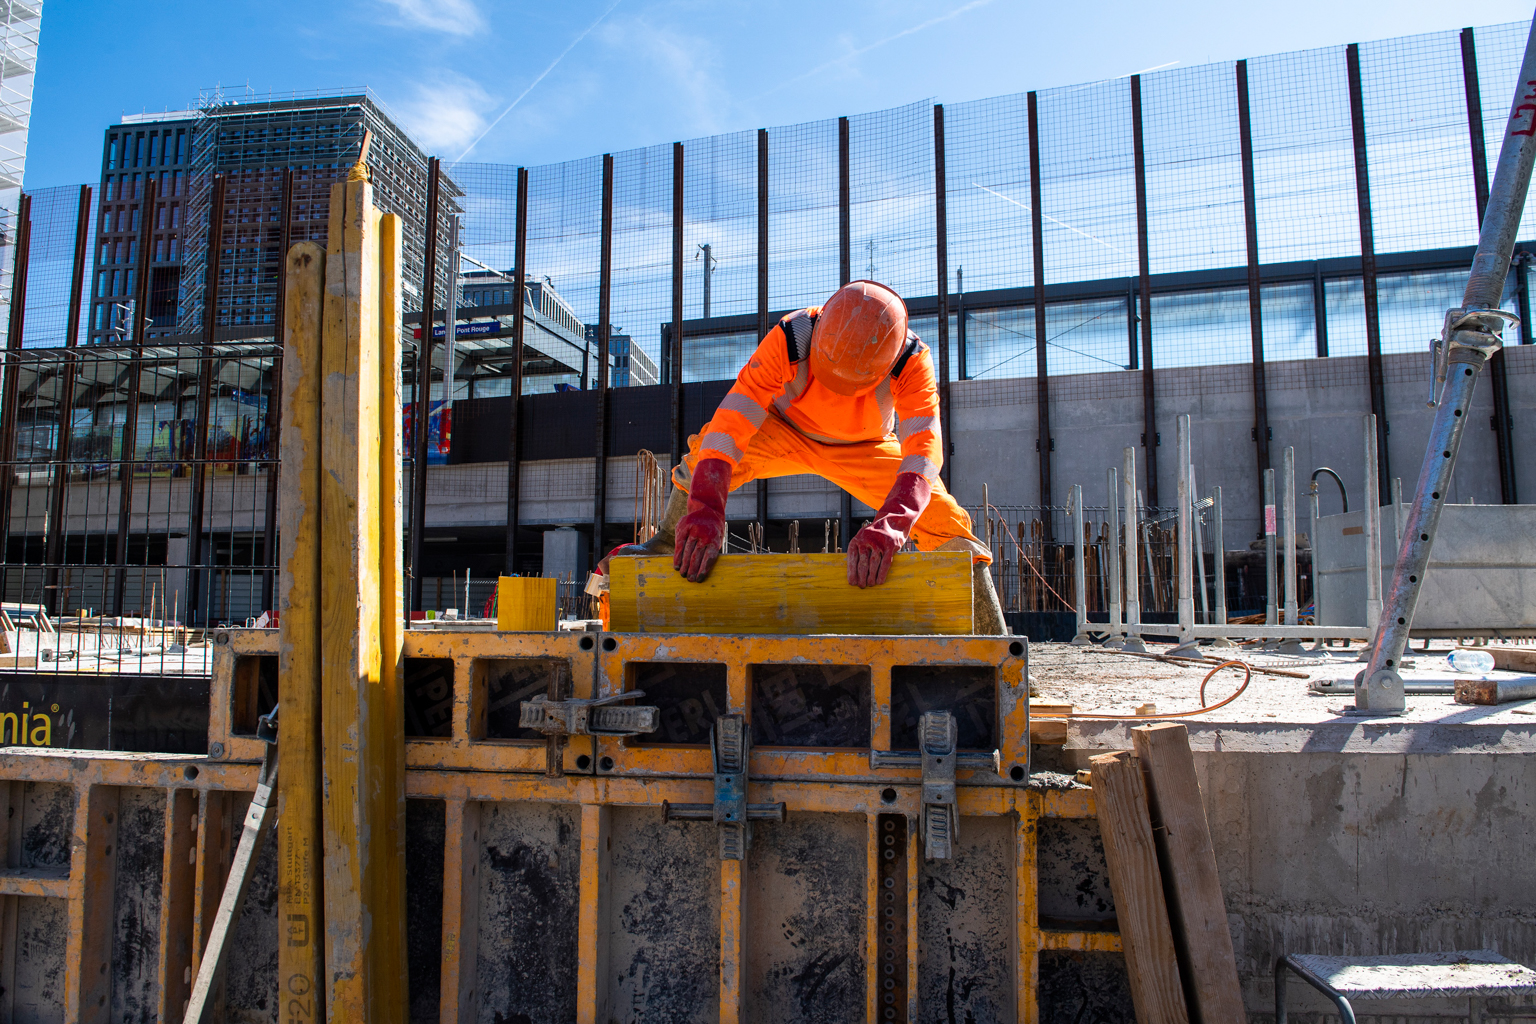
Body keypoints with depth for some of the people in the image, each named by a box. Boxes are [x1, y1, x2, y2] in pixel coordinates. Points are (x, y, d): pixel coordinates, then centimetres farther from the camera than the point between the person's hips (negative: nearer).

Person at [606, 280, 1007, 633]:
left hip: (866, 448, 0)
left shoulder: (912, 361, -34)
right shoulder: (790, 339, -36)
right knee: (708, 450, -28)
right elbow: (730, 421, -43)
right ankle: (669, 541, -2)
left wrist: (891, 525, -64)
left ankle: (990, 636, -5)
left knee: (944, 518, -19)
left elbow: (924, 449, -46)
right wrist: (705, 510, -56)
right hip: (787, 432, 0)